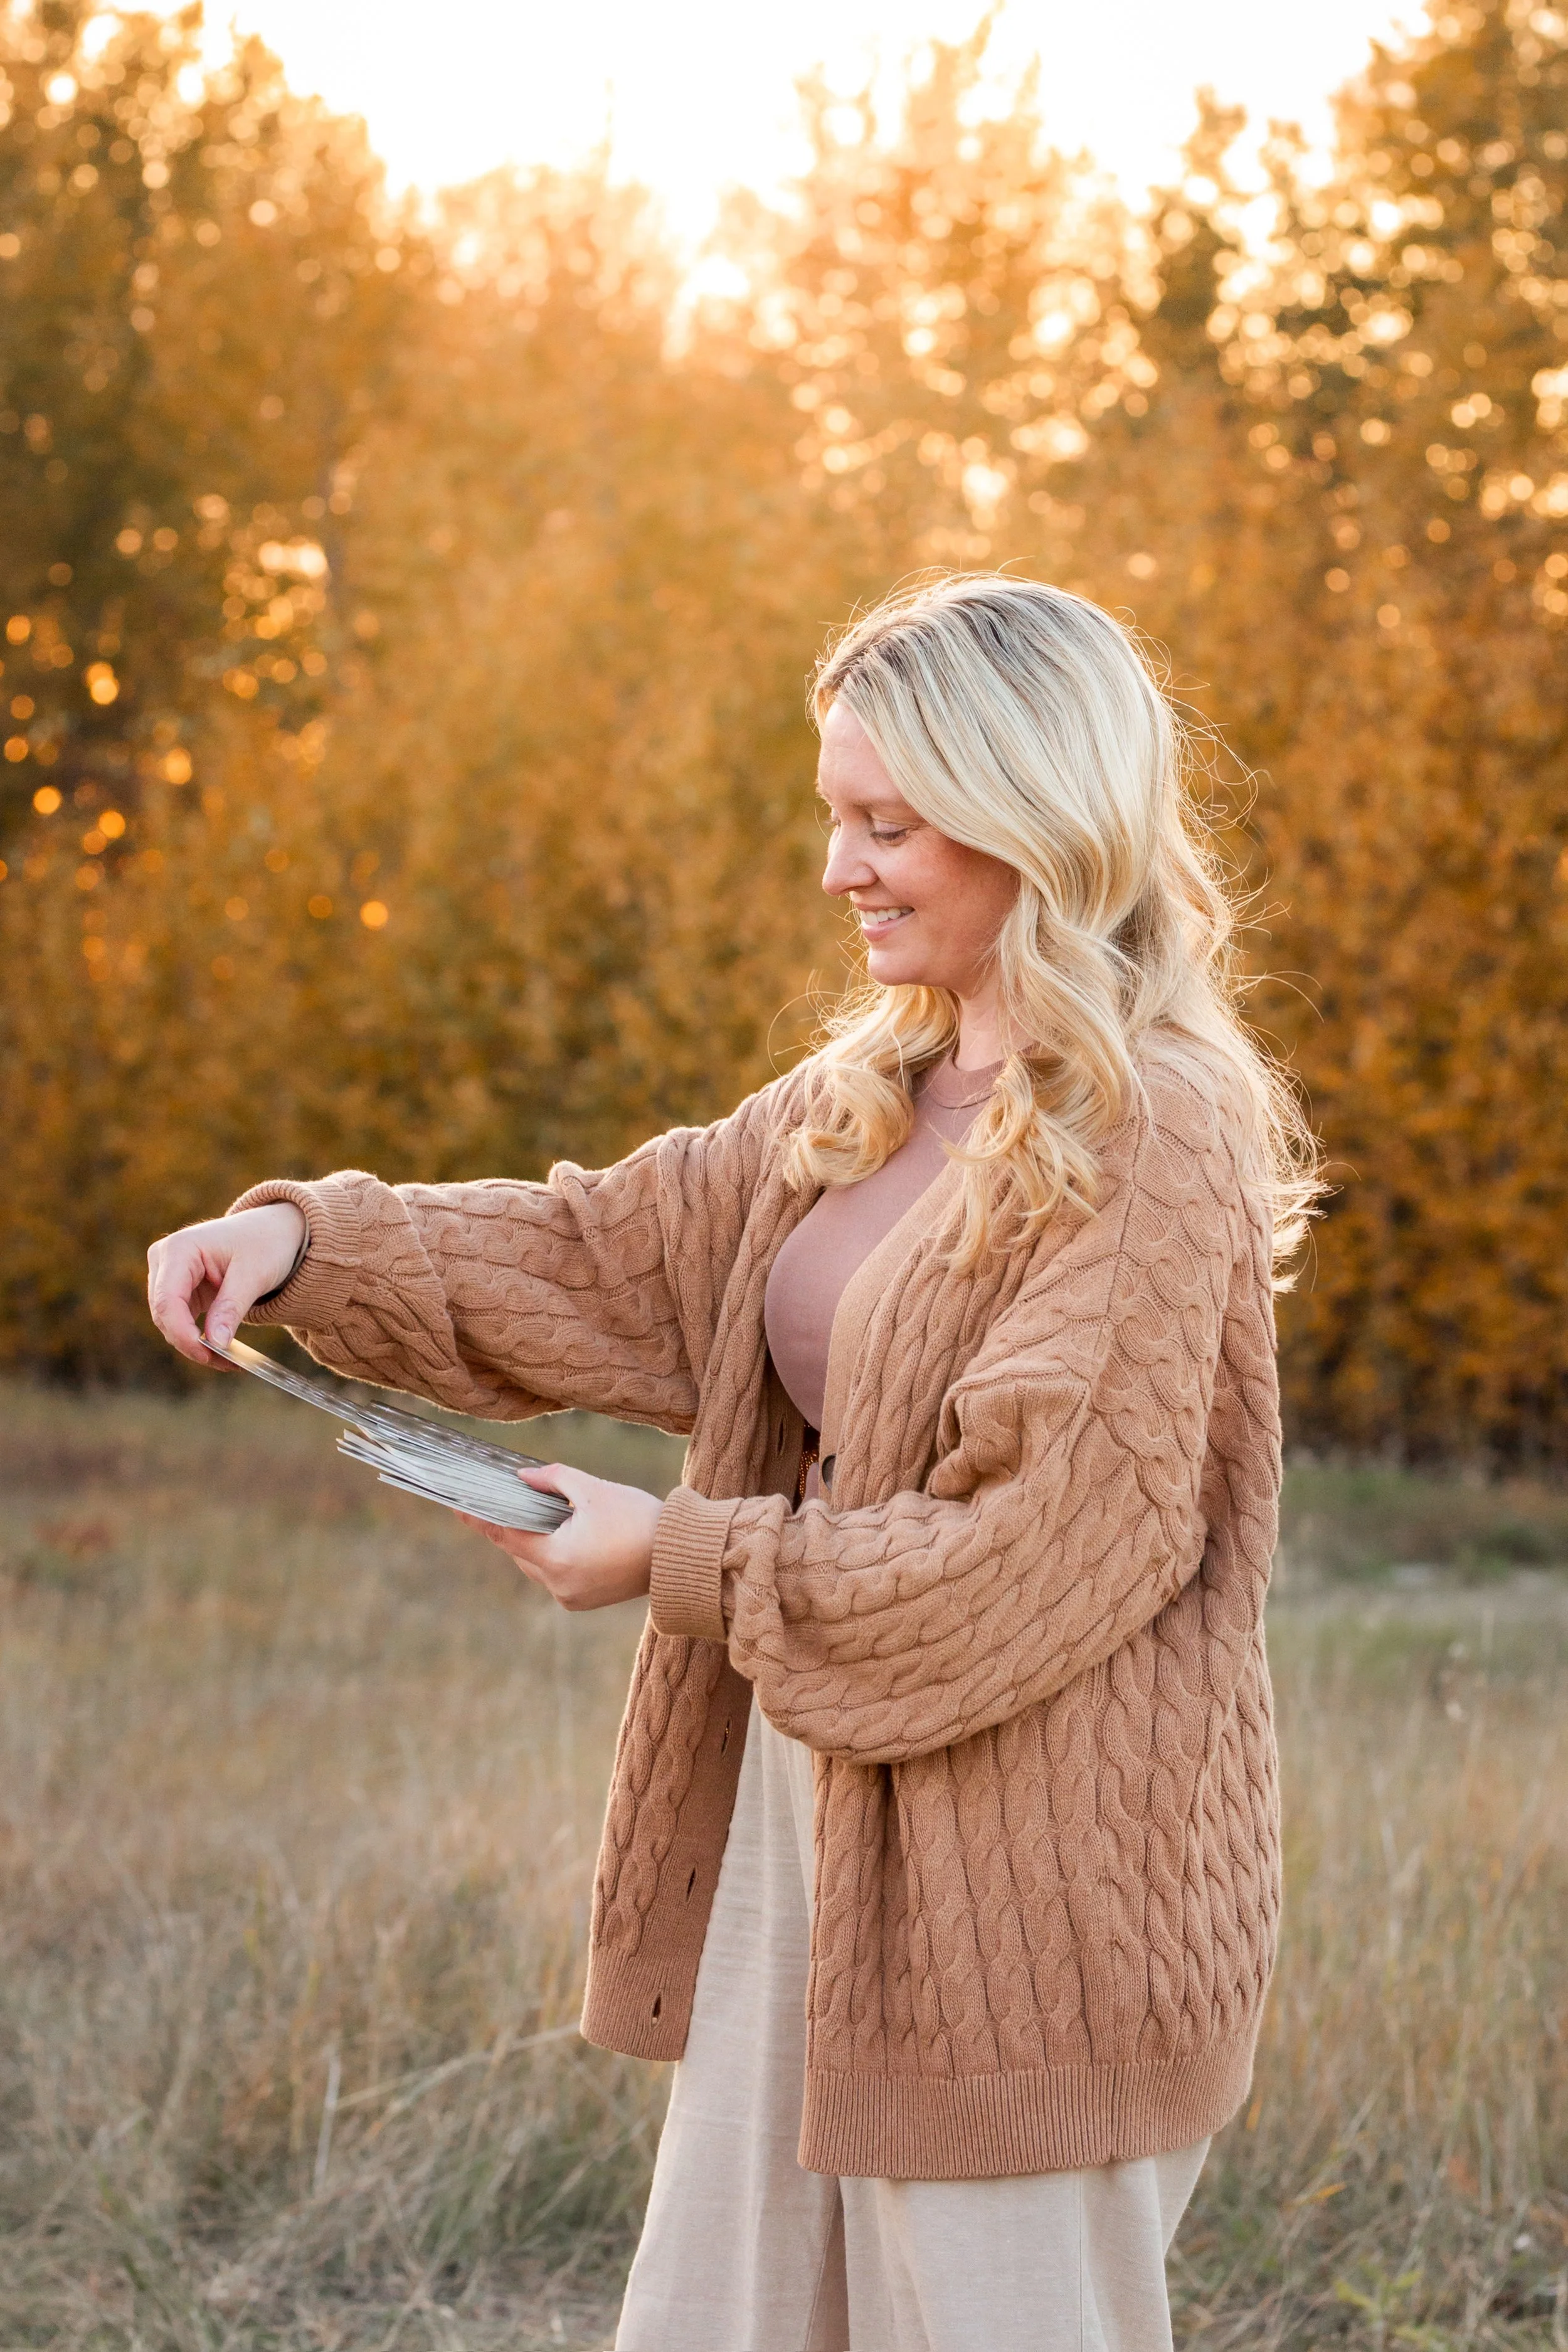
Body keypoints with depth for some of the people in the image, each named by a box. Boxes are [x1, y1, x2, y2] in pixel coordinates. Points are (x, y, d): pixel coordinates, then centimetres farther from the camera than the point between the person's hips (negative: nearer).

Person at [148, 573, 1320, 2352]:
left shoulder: (1154, 1145, -17)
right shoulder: (868, 1099, 10)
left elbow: (1025, 1560, -21)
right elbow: (616, 1261, 11)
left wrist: (684, 1564, -13)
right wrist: (309, 1243, -3)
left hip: (1024, 1903, -8)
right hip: (801, 1821, 9)